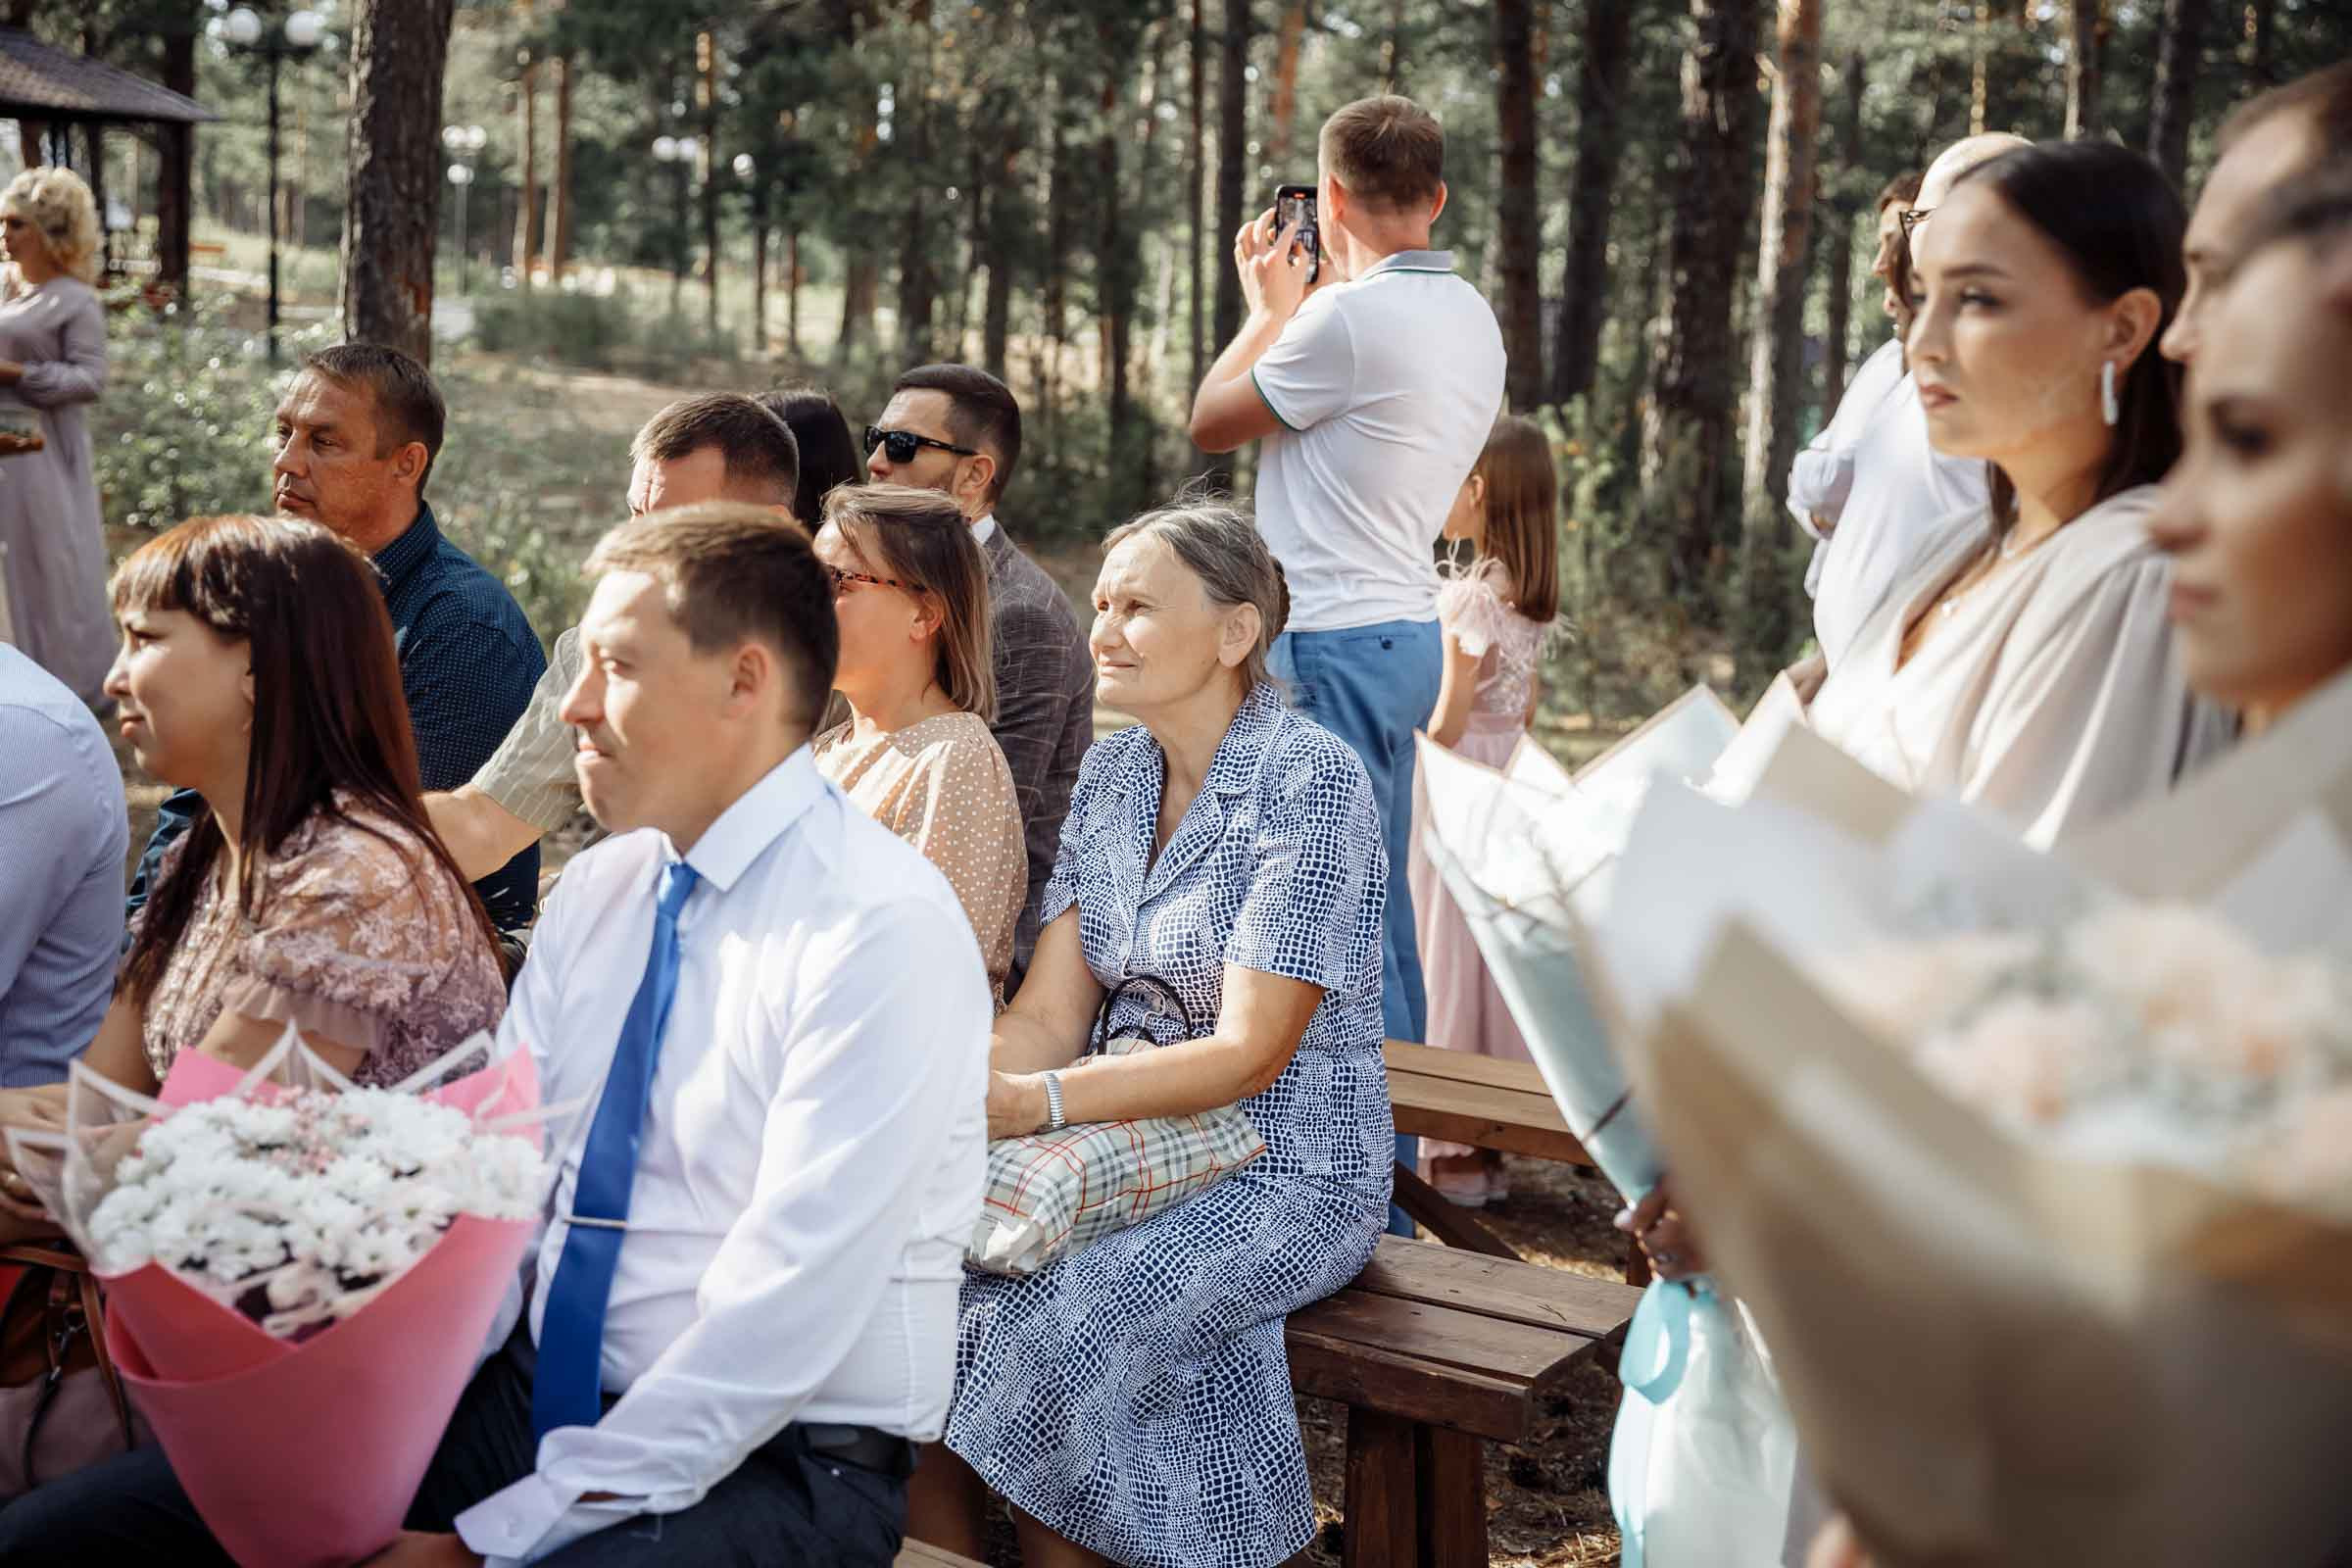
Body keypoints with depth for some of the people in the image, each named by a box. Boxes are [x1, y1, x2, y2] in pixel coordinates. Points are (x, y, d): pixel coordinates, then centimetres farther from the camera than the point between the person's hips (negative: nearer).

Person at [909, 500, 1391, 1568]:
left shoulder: (1311, 782, -14)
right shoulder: (1110, 775, 7)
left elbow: (1250, 1053, -19)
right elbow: (1048, 1013, 2)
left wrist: (1037, 1103, -29)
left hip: (1285, 1172, -6)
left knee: (1035, 1334, -27)